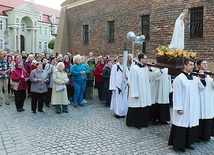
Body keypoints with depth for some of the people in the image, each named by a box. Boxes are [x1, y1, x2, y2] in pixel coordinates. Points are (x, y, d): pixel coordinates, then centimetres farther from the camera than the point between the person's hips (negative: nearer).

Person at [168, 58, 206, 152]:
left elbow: (202, 88, 14)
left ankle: (187, 143, 28)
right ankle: (178, 144, 13)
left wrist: (202, 79, -2)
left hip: (193, 108, 7)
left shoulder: (195, 78, 8)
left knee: (190, 124, 14)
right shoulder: (179, 78, -13)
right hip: (183, 108, -7)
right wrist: (179, 108, -18)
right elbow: (177, 95, -15)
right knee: (182, 124, 0)